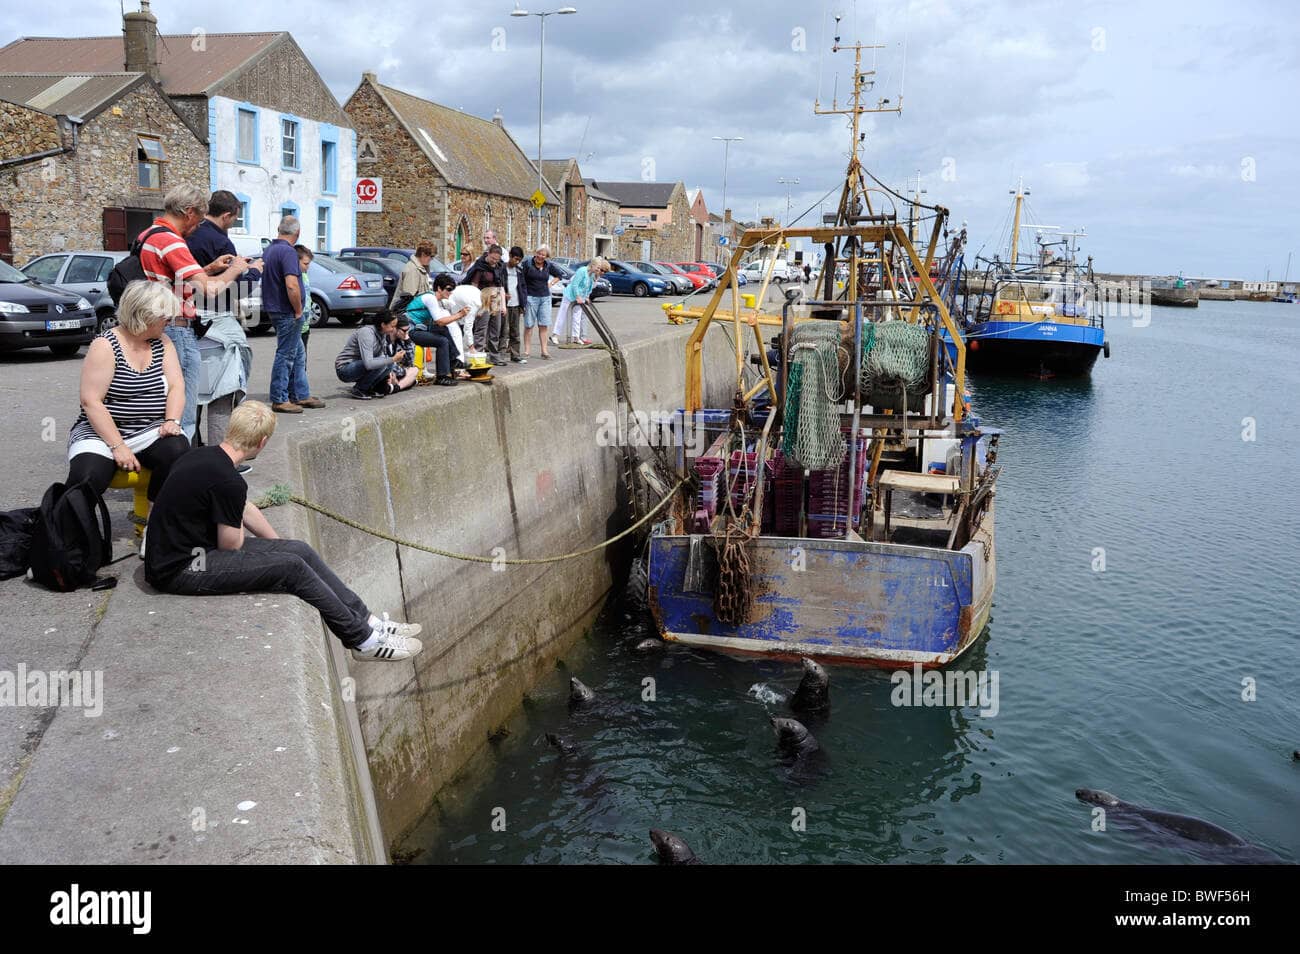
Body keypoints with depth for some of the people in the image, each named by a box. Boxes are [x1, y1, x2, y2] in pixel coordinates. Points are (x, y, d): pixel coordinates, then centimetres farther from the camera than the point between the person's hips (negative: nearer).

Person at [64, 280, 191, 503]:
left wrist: (172, 421, -16)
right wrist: (118, 447, -20)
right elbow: (91, 401, -13)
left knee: (177, 450, -29)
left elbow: (176, 386, 4)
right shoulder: (105, 346, -8)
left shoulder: (162, 343, 9)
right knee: (87, 478, -31)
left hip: (150, 432, 4)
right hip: (102, 432, -4)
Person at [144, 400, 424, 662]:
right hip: (178, 571, -10)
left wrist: (280, 546, 25)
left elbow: (245, 510, 19)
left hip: (186, 551, 10)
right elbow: (231, 545, -15)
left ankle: (366, 620, 7)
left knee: (300, 550, 3)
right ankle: (361, 639, -3)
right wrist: (239, 529, 8)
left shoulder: (203, 457, 8)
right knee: (292, 567, -15)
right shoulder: (228, 482, -24)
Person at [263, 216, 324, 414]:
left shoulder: (269, 250, 13)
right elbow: (292, 285, -29)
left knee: (298, 354, 16)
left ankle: (301, 395, 22)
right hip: (287, 312, -10)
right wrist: (298, 310, -15)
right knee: (286, 355, -3)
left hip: (275, 309, 10)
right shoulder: (288, 252, -18)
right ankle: (279, 400, 2)